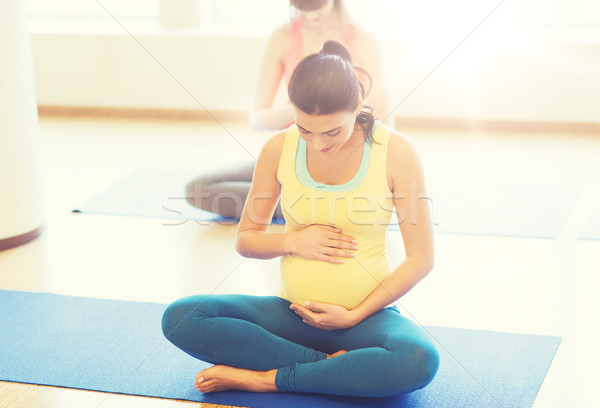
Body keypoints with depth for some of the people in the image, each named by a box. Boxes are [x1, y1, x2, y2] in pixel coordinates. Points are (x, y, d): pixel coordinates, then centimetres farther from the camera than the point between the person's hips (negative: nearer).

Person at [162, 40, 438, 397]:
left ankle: (265, 378, -20)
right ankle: (330, 364, -18)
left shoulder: (396, 152, -10)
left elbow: (421, 258, -5)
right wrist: (292, 241, -12)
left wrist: (354, 316, -11)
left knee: (420, 361, -37)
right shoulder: (279, 149, -3)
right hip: (293, 312, 3)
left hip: (366, 315, -2)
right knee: (179, 318, -19)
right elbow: (246, 239, 9)